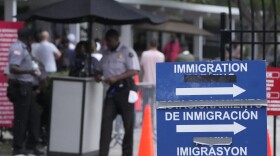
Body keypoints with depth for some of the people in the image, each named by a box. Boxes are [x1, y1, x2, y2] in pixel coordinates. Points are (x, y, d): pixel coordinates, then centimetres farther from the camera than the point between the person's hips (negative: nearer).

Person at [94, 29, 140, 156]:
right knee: (106, 119, -3)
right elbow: (99, 69, 26)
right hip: (112, 89, 6)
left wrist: (116, 78, -23)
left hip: (125, 88, -6)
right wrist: (98, 75, 2)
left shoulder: (127, 52, -6)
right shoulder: (106, 55, 16)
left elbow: (134, 70, -15)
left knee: (128, 122, 0)